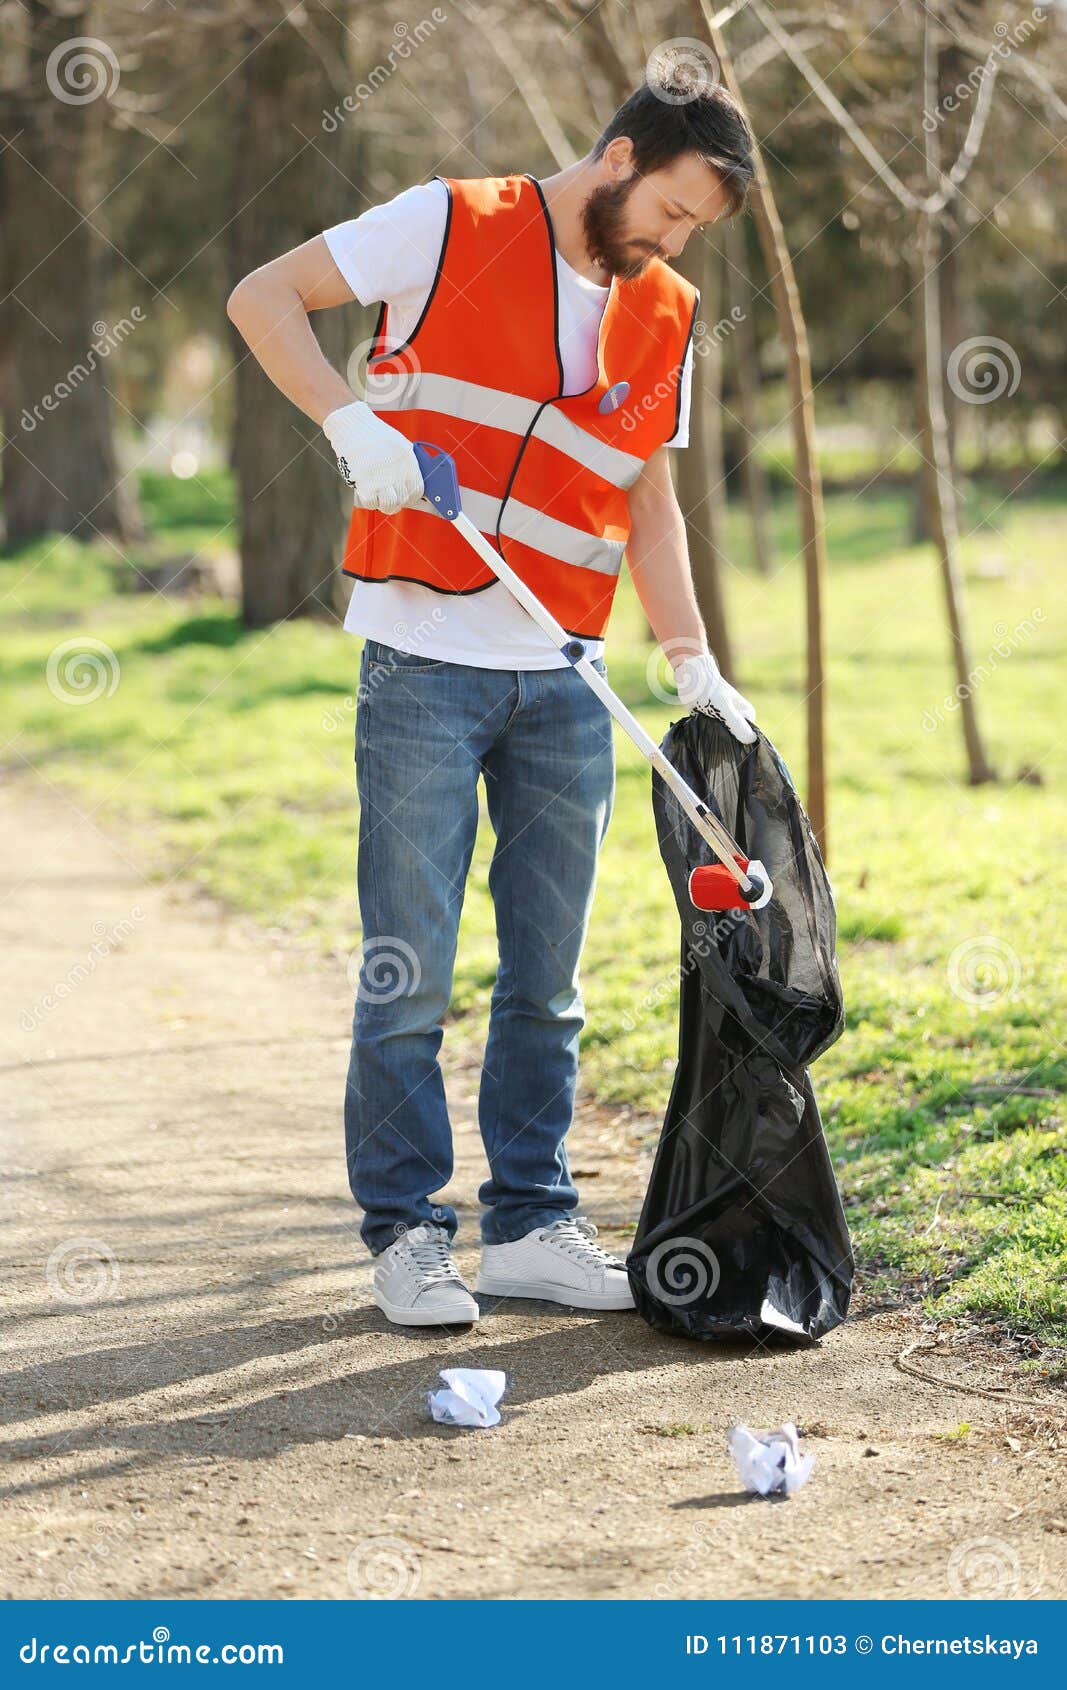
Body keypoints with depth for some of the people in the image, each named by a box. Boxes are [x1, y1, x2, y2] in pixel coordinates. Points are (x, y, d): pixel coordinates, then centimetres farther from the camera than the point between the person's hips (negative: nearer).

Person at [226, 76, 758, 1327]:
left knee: (547, 977, 10)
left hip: (565, 684, 5)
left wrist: (694, 666, 10)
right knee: (408, 972, -1)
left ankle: (530, 1224, 19)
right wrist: (349, 420, -19)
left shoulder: (665, 317, 12)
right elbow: (262, 297, -4)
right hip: (425, 664, -5)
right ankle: (404, 1231, 10)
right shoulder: (451, 226, -3)